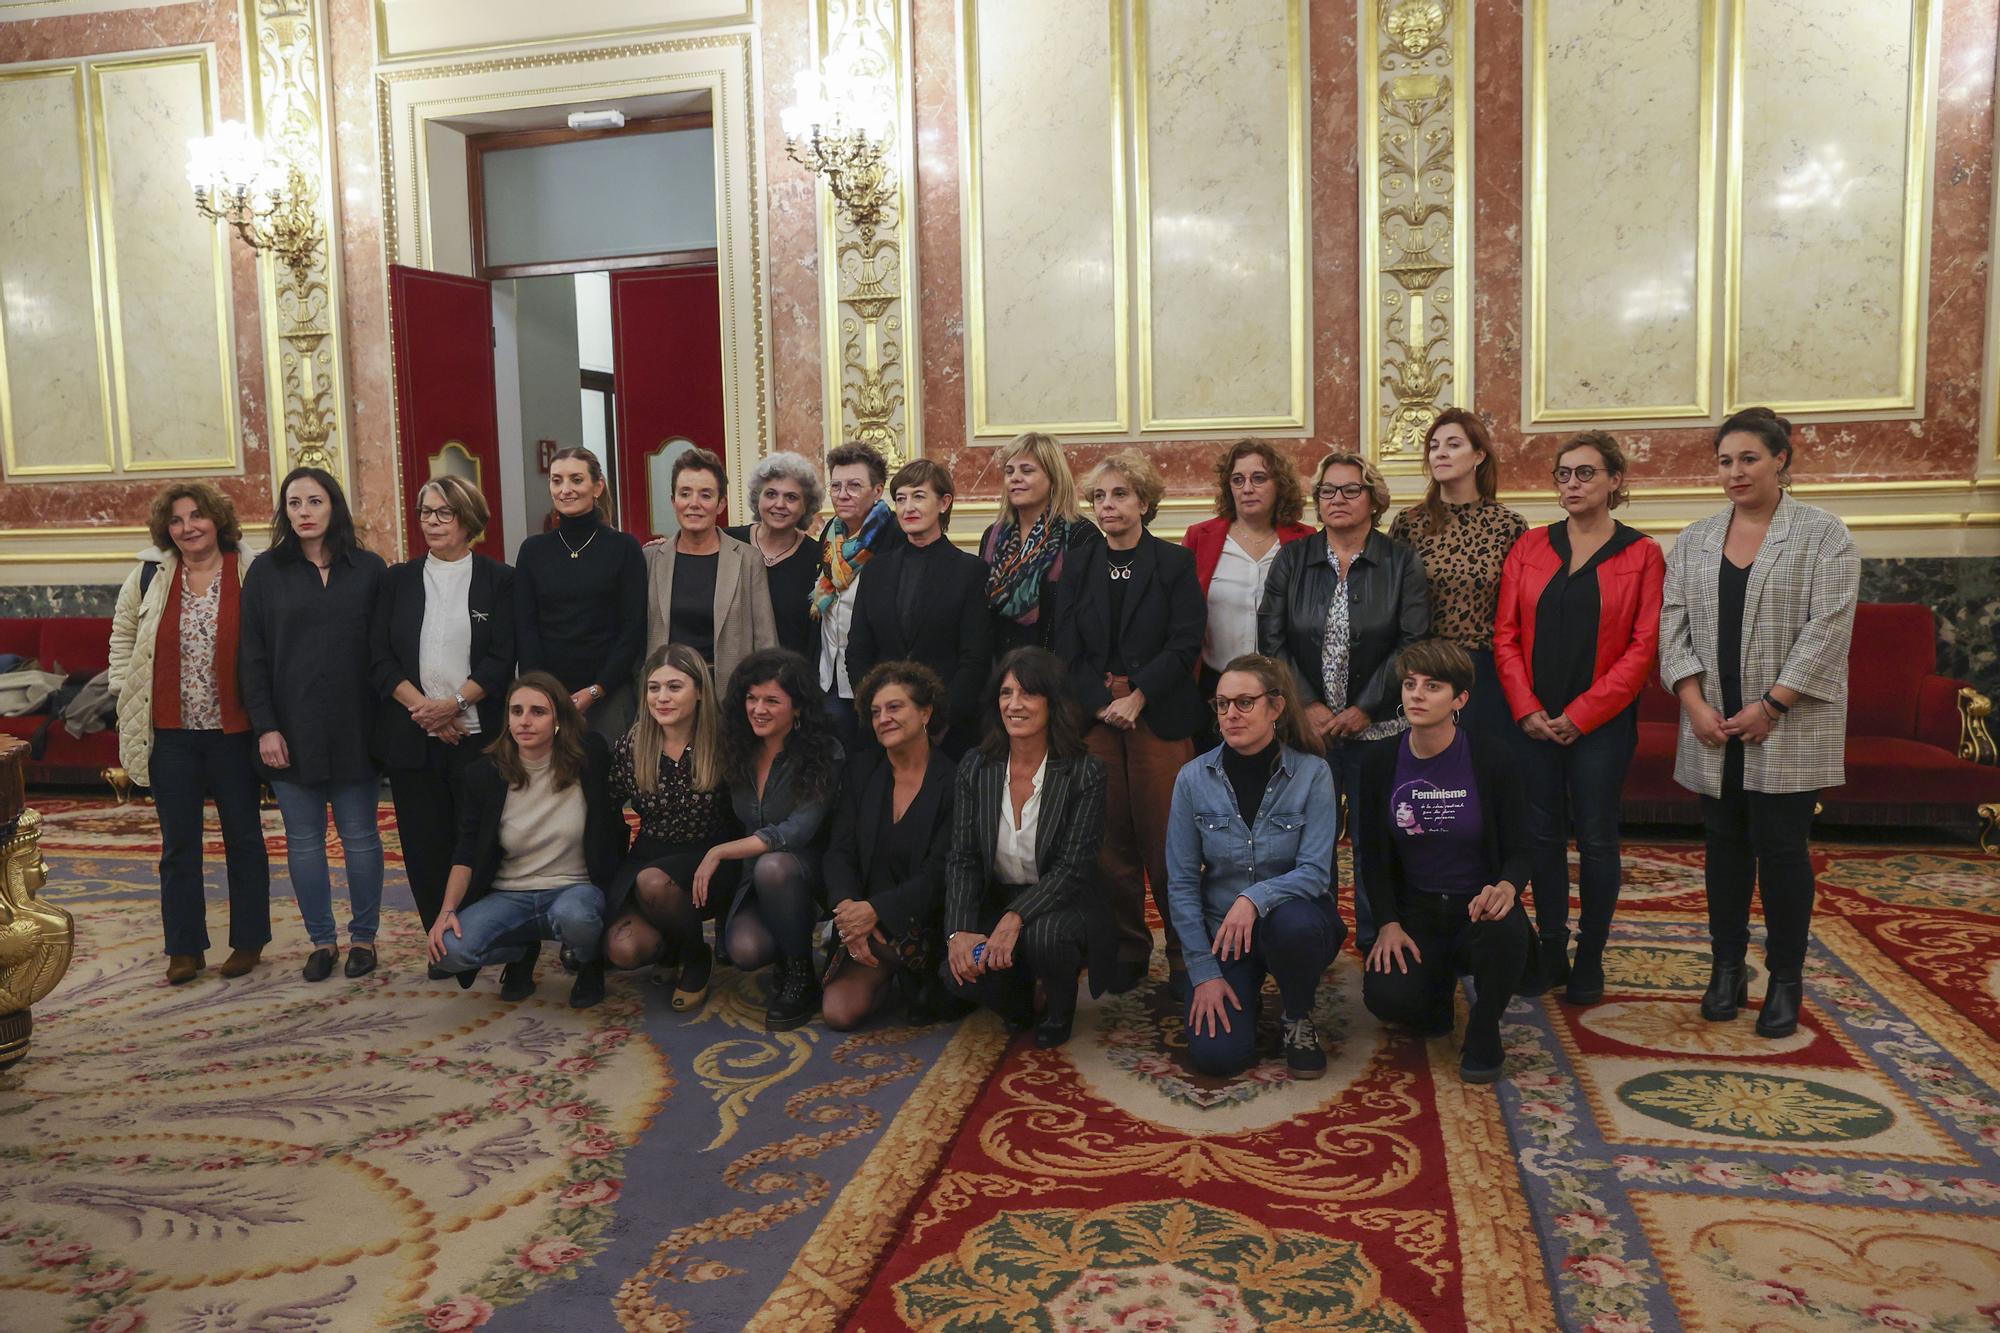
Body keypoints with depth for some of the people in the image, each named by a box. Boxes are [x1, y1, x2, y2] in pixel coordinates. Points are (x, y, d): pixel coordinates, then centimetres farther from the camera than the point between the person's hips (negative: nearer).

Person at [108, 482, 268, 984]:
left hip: (233, 730, -2)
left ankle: (248, 940, 22)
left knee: (243, 838, 9)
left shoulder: (251, 575, -6)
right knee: (178, 843, 9)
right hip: (170, 732, 2)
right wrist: (126, 695, 7)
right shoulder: (149, 576, 3)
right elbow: (123, 636, 15)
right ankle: (185, 948, 19)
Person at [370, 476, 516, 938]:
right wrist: (424, 708, -9)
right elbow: (379, 656, 4)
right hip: (411, 737, 3)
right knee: (424, 844, 3)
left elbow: (502, 659, -3)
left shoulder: (499, 580, 4)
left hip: (478, 734, -2)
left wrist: (453, 703, -14)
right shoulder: (398, 579, 11)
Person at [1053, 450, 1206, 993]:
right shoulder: (1078, 567, 12)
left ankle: (1184, 954, 7)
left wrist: (1137, 697, -13)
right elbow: (1066, 647, 6)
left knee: (1165, 839, -4)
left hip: (1159, 714, -3)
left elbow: (1186, 642, -4)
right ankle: (1127, 950, 16)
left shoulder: (1175, 563, 4)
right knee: (1110, 839, 4)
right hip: (1094, 715, 3)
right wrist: (1101, 703, -8)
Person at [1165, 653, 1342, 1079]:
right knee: (1216, 1055, -18)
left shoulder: (1312, 773, -10)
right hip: (1220, 929, 1)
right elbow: (1181, 884, -4)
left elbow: (1315, 872, -15)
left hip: (1293, 916, -1)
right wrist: (1204, 972, -9)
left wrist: (1255, 897, -34)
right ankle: (1244, 994, 19)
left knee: (1293, 922, -38)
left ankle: (1299, 1020, -5)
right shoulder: (1193, 779, -6)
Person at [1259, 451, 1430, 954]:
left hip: (1378, 727, -1)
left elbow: (1413, 644, -4)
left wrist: (1365, 709, -10)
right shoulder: (1291, 561, 8)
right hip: (1306, 726, 1)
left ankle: (1376, 941, 18)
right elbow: (1272, 639, 2)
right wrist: (1308, 705, -8)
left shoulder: (1401, 563, 3)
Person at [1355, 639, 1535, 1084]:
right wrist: (1388, 924, -10)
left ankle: (1484, 1034, -7)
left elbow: (1519, 850, -6)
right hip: (1414, 912, 2)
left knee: (1506, 928, -38)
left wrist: (1506, 887, -29)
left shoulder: (1488, 761, -10)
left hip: (1478, 906, -2)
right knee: (1386, 996, -25)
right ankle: (1438, 982, 16)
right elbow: (1371, 853, 3)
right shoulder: (1381, 762, -3)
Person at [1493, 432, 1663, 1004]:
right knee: (1543, 836, 8)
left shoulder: (1642, 554, -1)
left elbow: (1643, 646, -7)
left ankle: (1590, 960, 18)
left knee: (1597, 839, 5)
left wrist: (1581, 715, -13)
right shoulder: (1529, 548, 6)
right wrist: (1527, 710, -8)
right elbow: (1506, 635, 3)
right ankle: (1551, 952, 20)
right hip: (1533, 720, 3)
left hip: (1602, 723, -2)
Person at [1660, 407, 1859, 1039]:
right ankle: (1727, 969, 22)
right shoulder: (1694, 540, 10)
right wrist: (1695, 704, -7)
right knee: (1725, 844, 10)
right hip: (1714, 729, 4)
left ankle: (1786, 980, 15)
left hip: (1788, 731, -4)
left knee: (1781, 847, 0)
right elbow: (1673, 625, 5)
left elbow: (1827, 631, -10)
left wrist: (1769, 707, -14)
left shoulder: (1824, 535, -2)